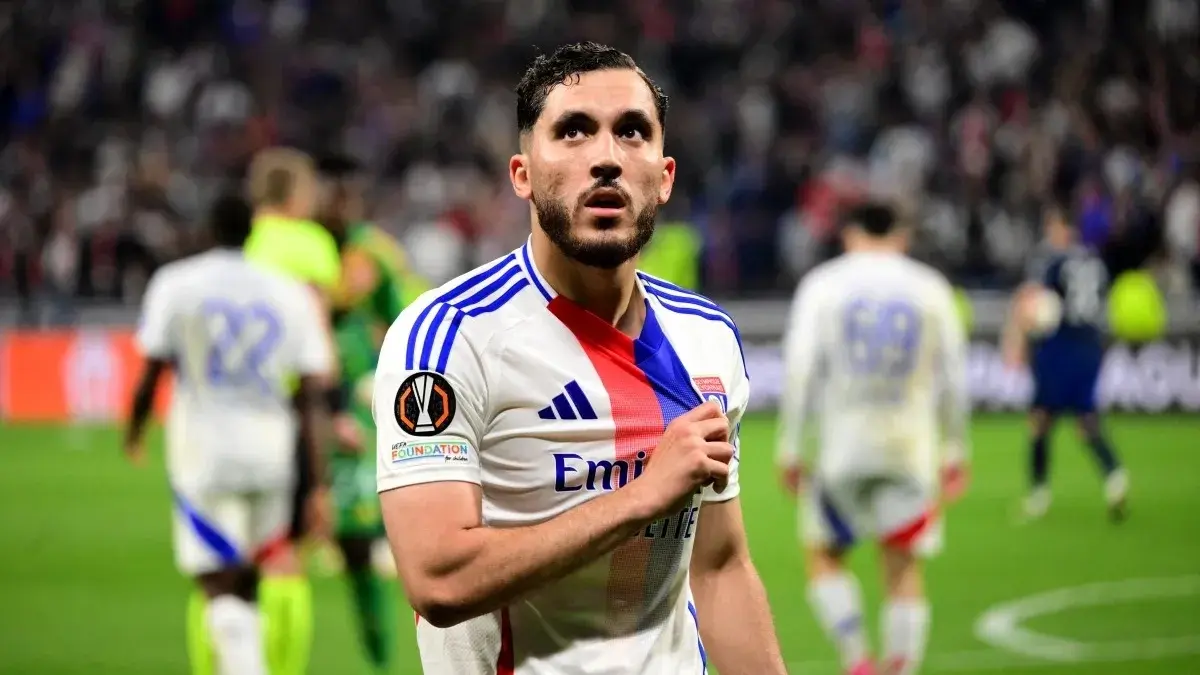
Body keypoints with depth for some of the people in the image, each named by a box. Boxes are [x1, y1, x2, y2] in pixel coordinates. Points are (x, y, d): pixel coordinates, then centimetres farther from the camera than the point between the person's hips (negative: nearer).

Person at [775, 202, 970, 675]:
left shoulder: (822, 285, 3)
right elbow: (953, 377, 7)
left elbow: (799, 370, -4)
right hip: (912, 449, 1)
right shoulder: (931, 288, 7)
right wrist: (954, 451, 15)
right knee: (903, 569, 7)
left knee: (824, 556, 13)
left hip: (843, 446, -1)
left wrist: (789, 449, 0)